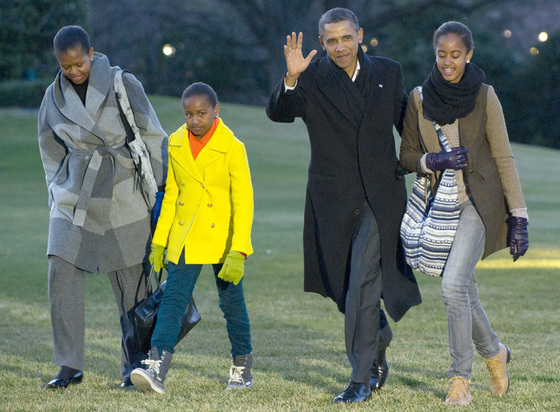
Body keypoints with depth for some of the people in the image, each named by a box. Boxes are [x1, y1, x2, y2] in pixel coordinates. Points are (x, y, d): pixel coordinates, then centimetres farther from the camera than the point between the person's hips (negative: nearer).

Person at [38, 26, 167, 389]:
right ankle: (70, 366, -3)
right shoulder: (55, 97, 5)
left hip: (123, 196, -2)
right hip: (73, 196, 2)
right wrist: (58, 196, 14)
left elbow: (153, 138, 0)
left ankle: (135, 364, 13)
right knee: (62, 273, -11)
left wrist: (161, 188, -1)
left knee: (132, 280, 1)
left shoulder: (124, 86, -4)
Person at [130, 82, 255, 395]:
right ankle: (156, 371, -20)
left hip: (223, 239, -3)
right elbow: (170, 194, 11)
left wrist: (238, 252, -21)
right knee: (174, 298, -10)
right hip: (185, 238, 3)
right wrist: (159, 242, 9)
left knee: (232, 304, 7)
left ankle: (242, 369, 26)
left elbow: (244, 202, -13)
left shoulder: (232, 148, -11)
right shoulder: (176, 144, 2)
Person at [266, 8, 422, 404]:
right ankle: (379, 346, 39)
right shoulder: (311, 78, -2)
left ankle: (362, 379, -6)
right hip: (334, 203, 1)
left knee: (363, 287, -11)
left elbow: (409, 125, 16)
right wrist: (290, 79, -35)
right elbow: (278, 113, -19)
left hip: (381, 199, -1)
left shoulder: (388, 73, 5)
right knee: (352, 287, 12)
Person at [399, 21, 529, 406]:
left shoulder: (484, 97, -6)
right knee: (464, 292, 11)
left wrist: (519, 217, -5)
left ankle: (461, 376, -9)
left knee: (454, 284, -19)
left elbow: (504, 158, -3)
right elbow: (407, 155, 8)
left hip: (479, 203, -4)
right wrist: (434, 161, -14)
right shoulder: (419, 98, 2)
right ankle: (494, 352, 37)